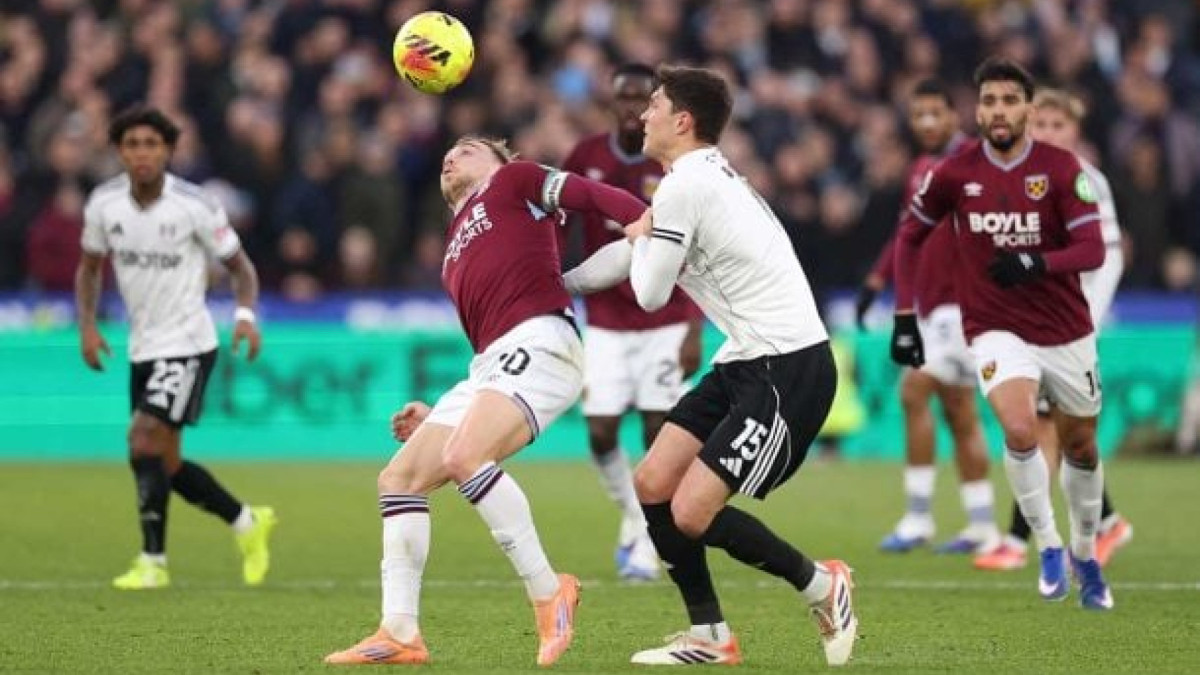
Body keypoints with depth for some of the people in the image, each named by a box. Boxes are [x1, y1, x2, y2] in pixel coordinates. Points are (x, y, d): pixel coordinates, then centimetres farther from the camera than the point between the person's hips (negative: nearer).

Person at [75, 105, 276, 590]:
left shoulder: (194, 206, -15)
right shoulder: (103, 203, -3)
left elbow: (240, 265, -4)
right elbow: (90, 267, 13)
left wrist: (245, 315, -21)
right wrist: (87, 326, -1)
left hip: (187, 344, -6)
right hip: (143, 346, 6)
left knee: (144, 438, -20)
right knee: (165, 464, 9)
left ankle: (153, 562, -12)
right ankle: (248, 523, 31)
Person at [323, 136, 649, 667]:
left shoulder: (512, 182, 12)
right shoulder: (456, 256, 32)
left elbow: (593, 196, -2)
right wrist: (437, 415, 26)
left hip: (539, 344, -9)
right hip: (491, 365, 9)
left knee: (464, 457, -30)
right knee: (399, 478, 0)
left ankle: (548, 593, -23)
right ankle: (399, 634, -3)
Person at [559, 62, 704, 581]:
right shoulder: (586, 158, -2)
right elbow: (556, 229, 6)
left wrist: (695, 330, -11)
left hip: (665, 322, -2)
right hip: (605, 321, 2)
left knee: (658, 430, -6)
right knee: (601, 434, -6)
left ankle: (646, 549, 6)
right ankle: (632, 514, 22)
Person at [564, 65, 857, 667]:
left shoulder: (684, 186, -15)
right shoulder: (709, 176, 16)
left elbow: (650, 294, -9)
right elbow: (634, 255, 29)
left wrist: (639, 241, 10)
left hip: (788, 369, -10)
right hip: (746, 363, 10)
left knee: (692, 513, -13)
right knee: (653, 484, 5)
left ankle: (822, 588, 7)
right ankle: (710, 638, 12)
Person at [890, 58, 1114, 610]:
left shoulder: (1061, 168, -10)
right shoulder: (955, 174, -5)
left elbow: (1093, 249, -14)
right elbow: (910, 235, 9)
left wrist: (1037, 263, -33)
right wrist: (904, 317, 4)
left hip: (1066, 331, 1)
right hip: (997, 330, -1)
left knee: (1081, 445, 13)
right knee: (1020, 430, -26)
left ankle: (1084, 553, 37)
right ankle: (1048, 545, -8)